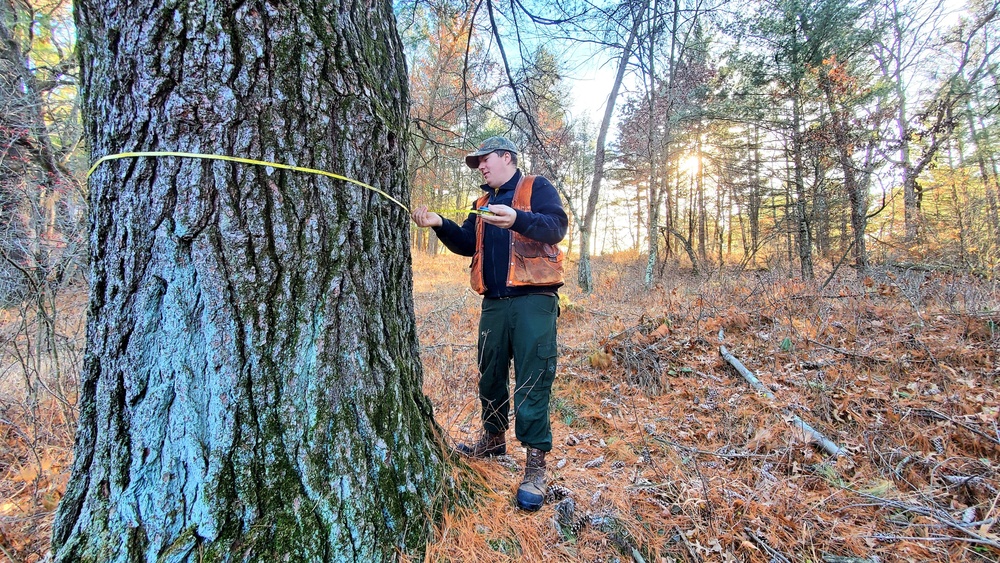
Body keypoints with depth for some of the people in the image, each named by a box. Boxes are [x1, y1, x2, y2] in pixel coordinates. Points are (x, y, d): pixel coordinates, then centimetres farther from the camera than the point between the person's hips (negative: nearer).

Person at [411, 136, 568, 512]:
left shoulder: (536, 187, 3)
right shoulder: (484, 203, 23)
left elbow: (556, 226, -14)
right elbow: (467, 244, 15)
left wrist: (518, 219, -32)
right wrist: (440, 225, -2)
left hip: (533, 301, -6)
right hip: (494, 304, 7)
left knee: (532, 382, -6)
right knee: (490, 376, 14)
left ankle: (536, 464, 3)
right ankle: (493, 439, 34)